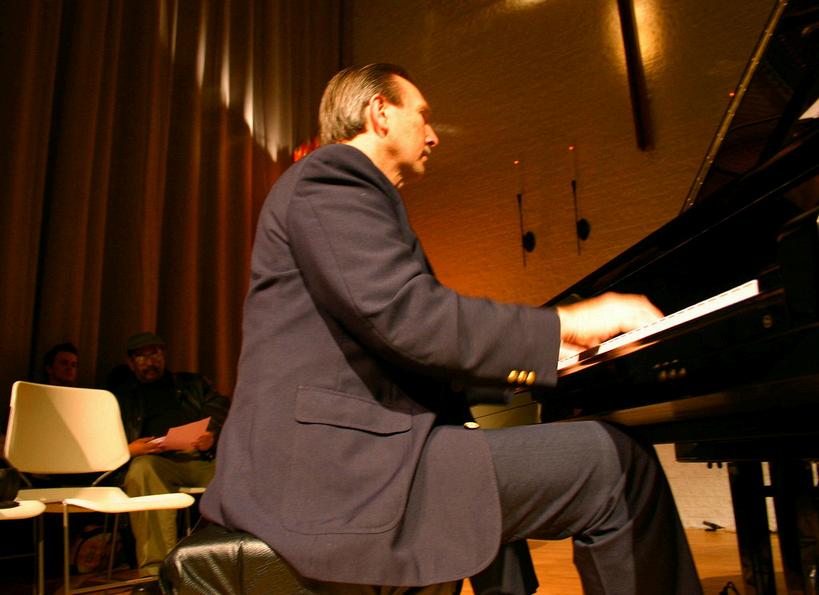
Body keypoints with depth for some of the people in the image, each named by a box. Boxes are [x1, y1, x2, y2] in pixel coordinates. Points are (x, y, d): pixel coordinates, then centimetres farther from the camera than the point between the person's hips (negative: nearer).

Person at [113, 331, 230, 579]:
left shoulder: (193, 383, 30)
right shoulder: (121, 396, 28)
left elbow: (221, 412, 16)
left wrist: (213, 436, -7)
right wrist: (129, 448, -7)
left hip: (202, 457, 1)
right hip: (157, 459, 0)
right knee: (142, 468, -38)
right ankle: (155, 570, -40)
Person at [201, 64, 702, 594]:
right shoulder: (329, 177, -5)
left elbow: (397, 348, 22)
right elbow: (407, 315, -21)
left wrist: (535, 356, 18)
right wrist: (565, 324, -12)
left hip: (331, 459, 11)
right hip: (336, 460, -11)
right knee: (618, 462, -13)